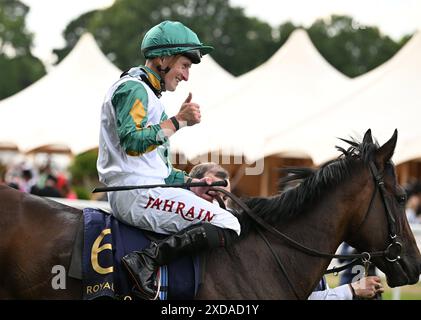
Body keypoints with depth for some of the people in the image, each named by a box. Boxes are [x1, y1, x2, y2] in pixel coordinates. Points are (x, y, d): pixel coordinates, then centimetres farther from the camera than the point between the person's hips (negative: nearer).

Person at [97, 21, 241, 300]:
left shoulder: (148, 94, 26)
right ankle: (147, 261, -26)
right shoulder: (133, 88, -6)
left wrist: (191, 183, 13)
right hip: (136, 193, -10)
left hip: (145, 189, 10)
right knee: (227, 226, -17)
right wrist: (178, 121, -14)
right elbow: (132, 141, -22)